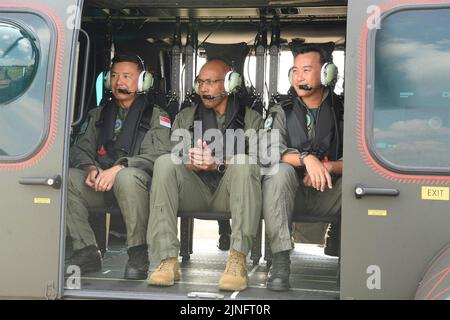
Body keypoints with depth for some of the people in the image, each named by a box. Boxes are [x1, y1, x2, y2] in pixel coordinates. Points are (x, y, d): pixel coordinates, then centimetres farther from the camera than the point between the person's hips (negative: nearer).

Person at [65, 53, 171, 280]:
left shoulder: (155, 116, 6)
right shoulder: (97, 115, 21)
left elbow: (159, 155, -10)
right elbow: (80, 149, 13)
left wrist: (119, 167, -23)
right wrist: (90, 169, -11)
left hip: (138, 181, -4)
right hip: (100, 186, 5)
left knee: (127, 177, -39)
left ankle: (138, 254, -23)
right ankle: (86, 252, -16)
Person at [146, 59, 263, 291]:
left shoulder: (250, 118, 15)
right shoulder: (185, 117, 22)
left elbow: (256, 159, -2)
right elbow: (175, 156, 8)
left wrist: (218, 164, -20)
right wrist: (191, 163, -17)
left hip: (228, 192, -2)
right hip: (193, 191, 2)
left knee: (244, 164, -32)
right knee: (164, 162, -26)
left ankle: (238, 260, -36)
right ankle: (168, 259, -33)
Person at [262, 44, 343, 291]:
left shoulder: (342, 112, 6)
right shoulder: (282, 112, 7)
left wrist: (328, 166, -23)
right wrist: (306, 158, -28)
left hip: (329, 195, 0)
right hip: (292, 194, 0)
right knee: (280, 171, -32)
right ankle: (280, 261, -33)